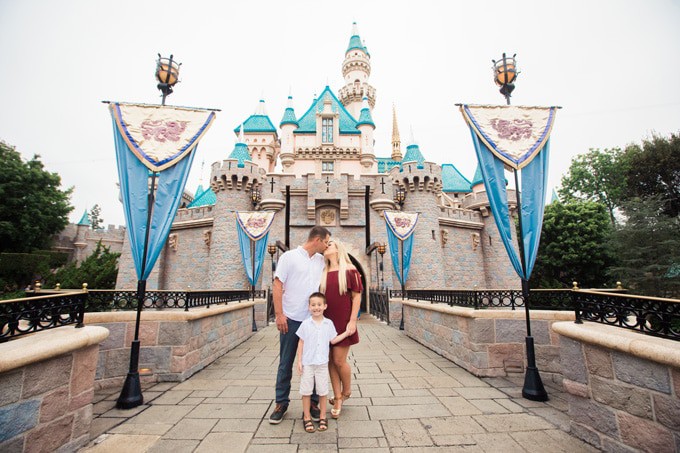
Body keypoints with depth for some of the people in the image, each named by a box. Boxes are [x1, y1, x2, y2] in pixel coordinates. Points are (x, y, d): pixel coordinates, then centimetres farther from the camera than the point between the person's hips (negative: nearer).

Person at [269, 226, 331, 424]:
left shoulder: (321, 261, 7)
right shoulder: (289, 257, -6)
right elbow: (277, 285, -8)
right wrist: (279, 314, -12)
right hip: (291, 319, -4)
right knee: (286, 363, 9)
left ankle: (313, 402, 27)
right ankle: (281, 403, 26)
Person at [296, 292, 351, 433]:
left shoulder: (329, 323, -2)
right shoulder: (305, 324, -8)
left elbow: (333, 340, 6)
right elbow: (301, 342, -2)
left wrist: (346, 333, 1)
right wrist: (299, 361, -3)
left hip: (322, 363, 1)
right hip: (307, 363, -1)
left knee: (323, 391, 12)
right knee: (306, 391, 8)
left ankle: (323, 417, 28)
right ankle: (307, 417, 24)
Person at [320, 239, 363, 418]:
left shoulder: (349, 270, -5)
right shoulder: (322, 273, 7)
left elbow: (357, 296, -6)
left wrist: (352, 321, -11)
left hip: (343, 323, -4)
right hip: (327, 322, 4)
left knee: (339, 361, 0)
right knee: (330, 361, 8)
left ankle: (346, 391, 29)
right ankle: (338, 399, 23)